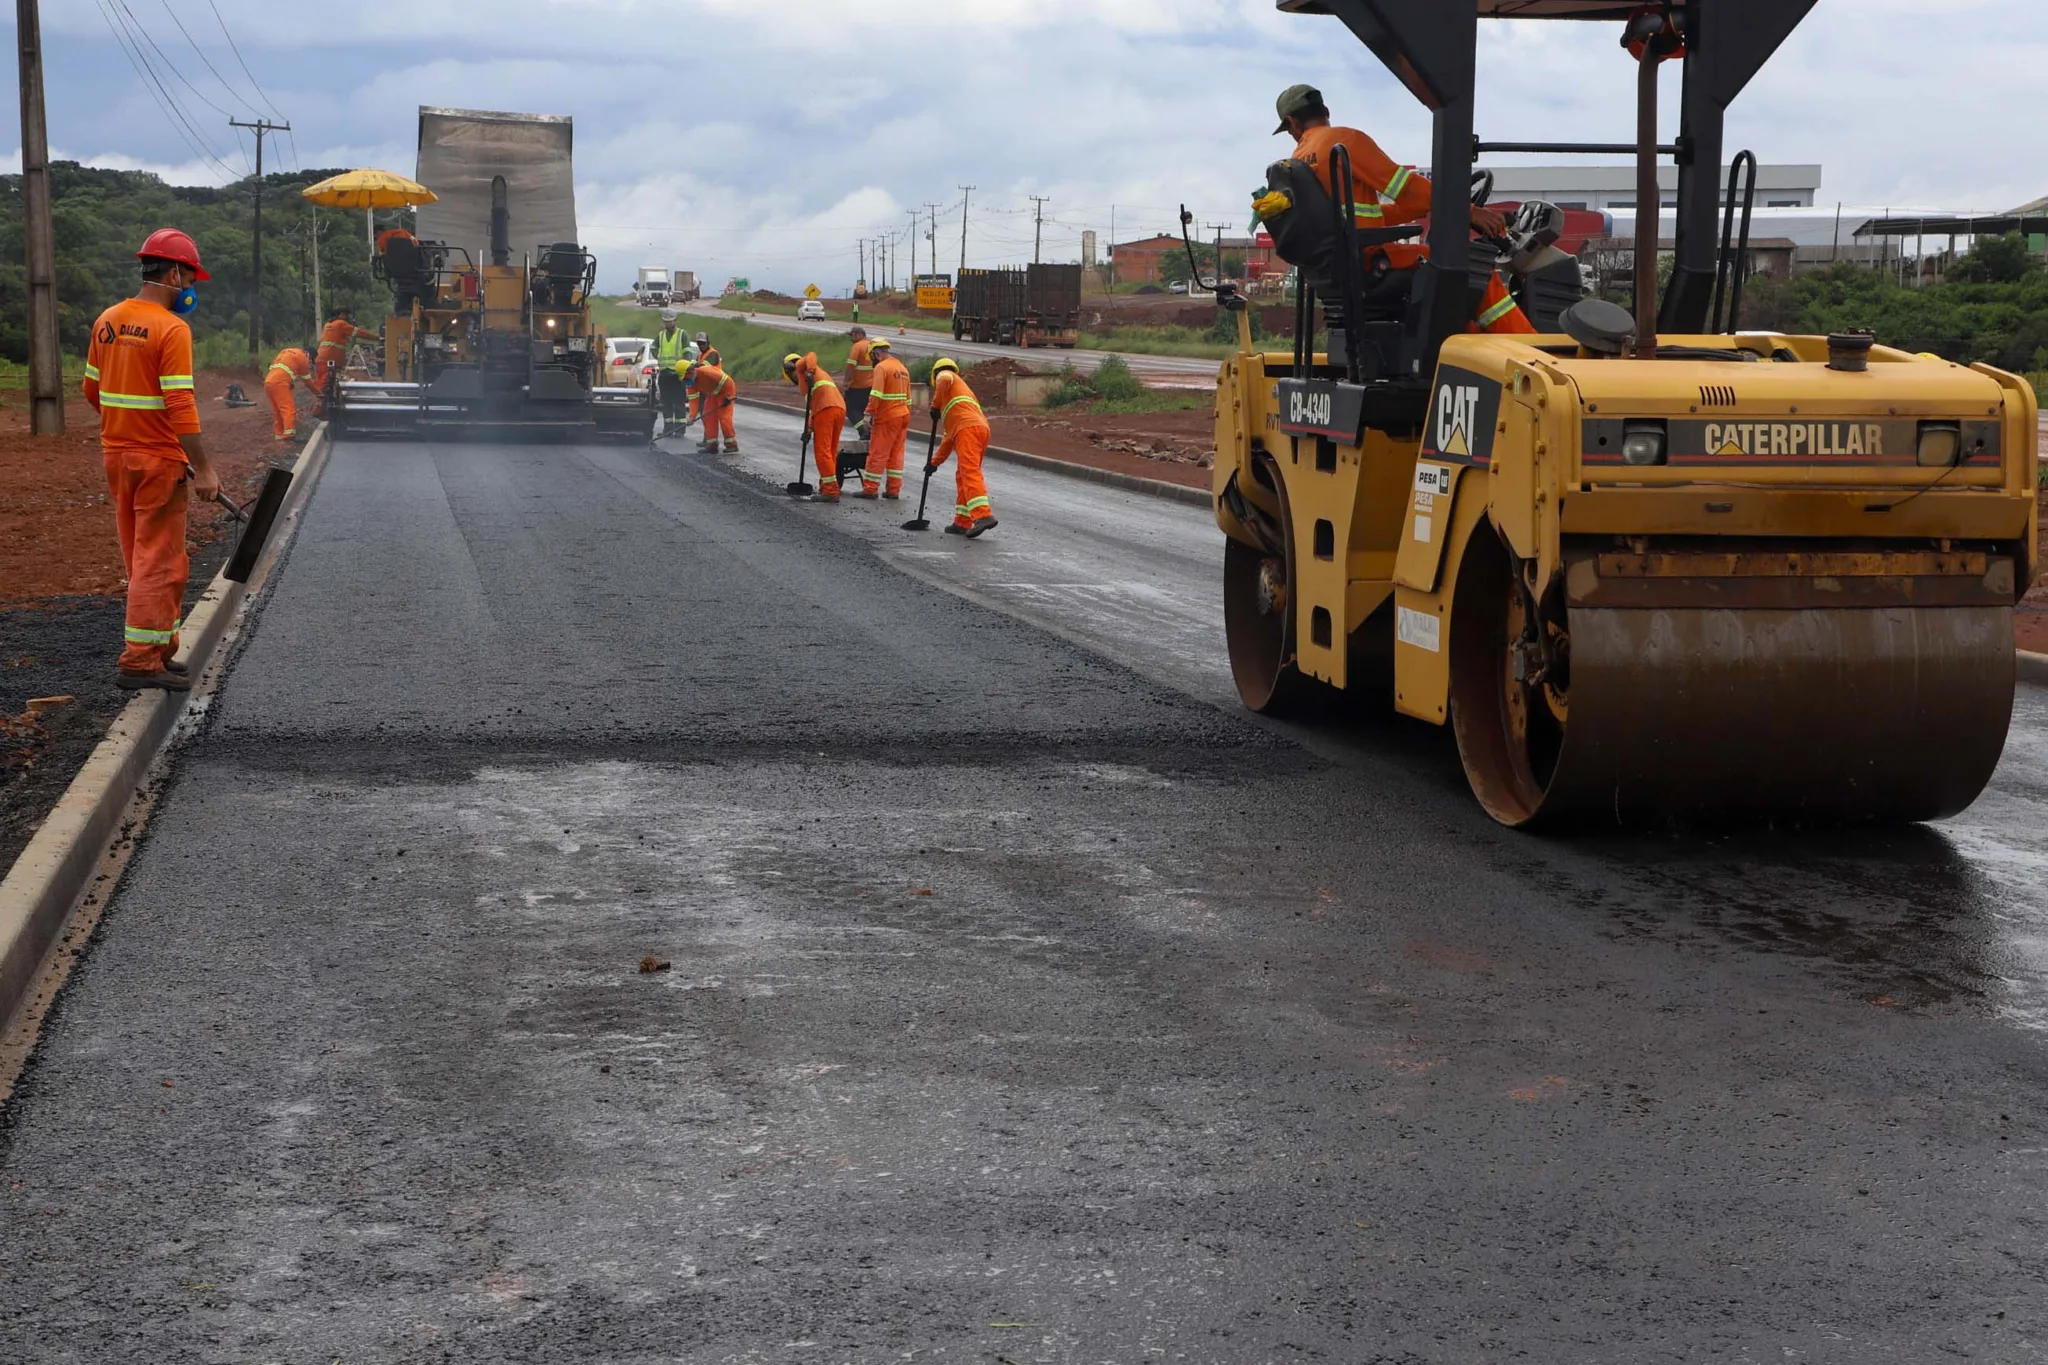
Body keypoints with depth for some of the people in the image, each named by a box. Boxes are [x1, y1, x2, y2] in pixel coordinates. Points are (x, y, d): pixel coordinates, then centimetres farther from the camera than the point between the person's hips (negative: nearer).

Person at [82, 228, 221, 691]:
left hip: (116, 455, 8)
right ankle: (140, 661, -3)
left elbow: (93, 391, 14)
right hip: (158, 461, -8)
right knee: (159, 562, -2)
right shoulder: (171, 328, -16)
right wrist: (203, 469, -18)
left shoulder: (107, 321, 7)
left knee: (142, 560, 16)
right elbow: (180, 405, -20)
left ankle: (160, 649, 24)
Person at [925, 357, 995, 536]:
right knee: (962, 476, 15)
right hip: (981, 429, 9)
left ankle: (984, 515, -34)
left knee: (969, 472, -19)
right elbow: (950, 436, 40)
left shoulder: (944, 375, 19)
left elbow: (945, 381, -12)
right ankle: (962, 523, 13)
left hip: (968, 428, -9)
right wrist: (935, 462, 42)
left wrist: (935, 406, 1)